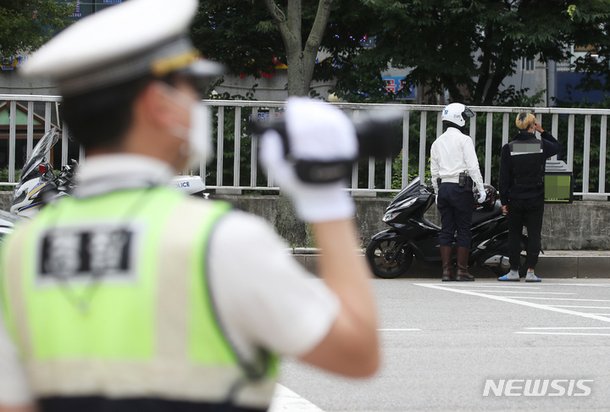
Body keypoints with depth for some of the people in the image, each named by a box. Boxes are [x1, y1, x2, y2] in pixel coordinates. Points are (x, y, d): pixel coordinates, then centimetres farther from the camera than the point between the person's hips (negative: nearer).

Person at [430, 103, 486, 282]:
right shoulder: (464, 140, -6)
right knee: (463, 229, -1)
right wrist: (481, 188, -8)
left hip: (444, 187, 6)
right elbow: (473, 166, -12)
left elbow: (434, 170, 15)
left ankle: (446, 271, 5)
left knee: (446, 229, 6)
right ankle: (462, 271, -2)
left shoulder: (437, 142, 13)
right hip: (461, 187, -6)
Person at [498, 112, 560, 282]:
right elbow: (557, 147, 18)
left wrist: (504, 201, 3)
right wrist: (542, 132, 15)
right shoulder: (541, 145, -5)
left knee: (514, 234, 9)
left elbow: (504, 177, -3)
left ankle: (514, 271, 10)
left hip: (515, 199, 0)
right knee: (534, 234, 4)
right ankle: (531, 271, 1)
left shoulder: (509, 148, -5)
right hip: (536, 199, 0)